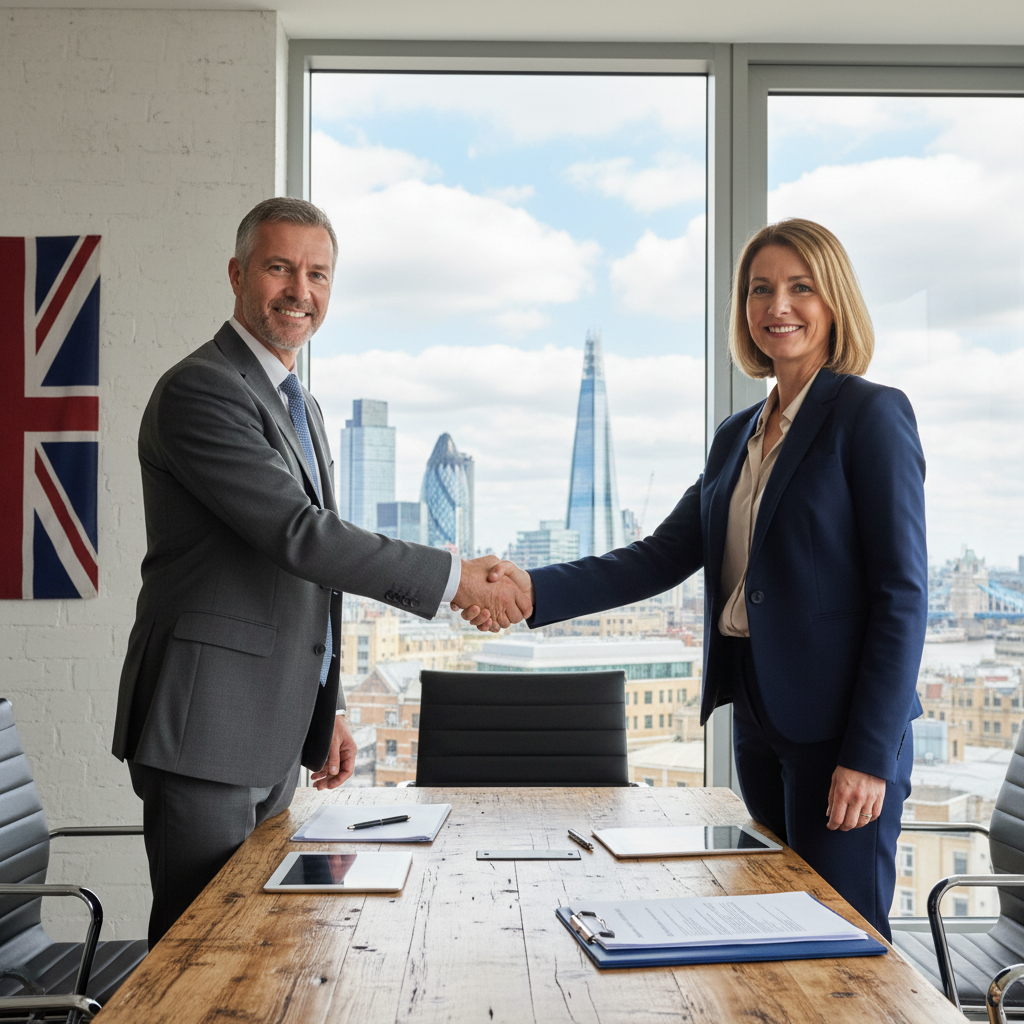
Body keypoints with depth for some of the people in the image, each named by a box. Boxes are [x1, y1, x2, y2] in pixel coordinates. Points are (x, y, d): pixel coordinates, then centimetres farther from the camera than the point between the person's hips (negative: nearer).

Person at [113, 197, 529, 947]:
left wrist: (326, 710, 18)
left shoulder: (300, 407, 18)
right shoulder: (199, 391, -13)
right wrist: (453, 578, -19)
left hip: (276, 734, 9)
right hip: (206, 727, -9)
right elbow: (299, 534, -22)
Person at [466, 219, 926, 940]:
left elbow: (902, 593, -11)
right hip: (758, 716, 7)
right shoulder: (738, 435, 15)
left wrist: (869, 753, -16)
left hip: (841, 722, -7)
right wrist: (535, 590, -6)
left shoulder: (873, 414, -7)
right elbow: (663, 557, 8)